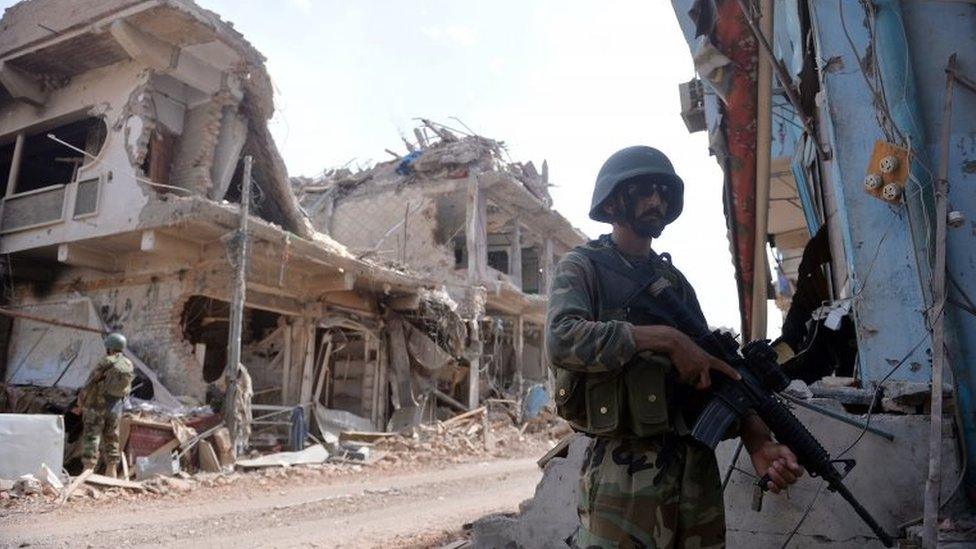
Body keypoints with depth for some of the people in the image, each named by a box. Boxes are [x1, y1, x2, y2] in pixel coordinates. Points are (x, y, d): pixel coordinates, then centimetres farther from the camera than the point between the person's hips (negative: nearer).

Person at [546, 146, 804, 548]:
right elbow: (562, 340, -19)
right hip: (625, 471, -5)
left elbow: (717, 368, 11)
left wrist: (759, 442, -5)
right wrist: (665, 338, -18)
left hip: (698, 465, 6)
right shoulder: (582, 267, 0)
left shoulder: (675, 281, 17)